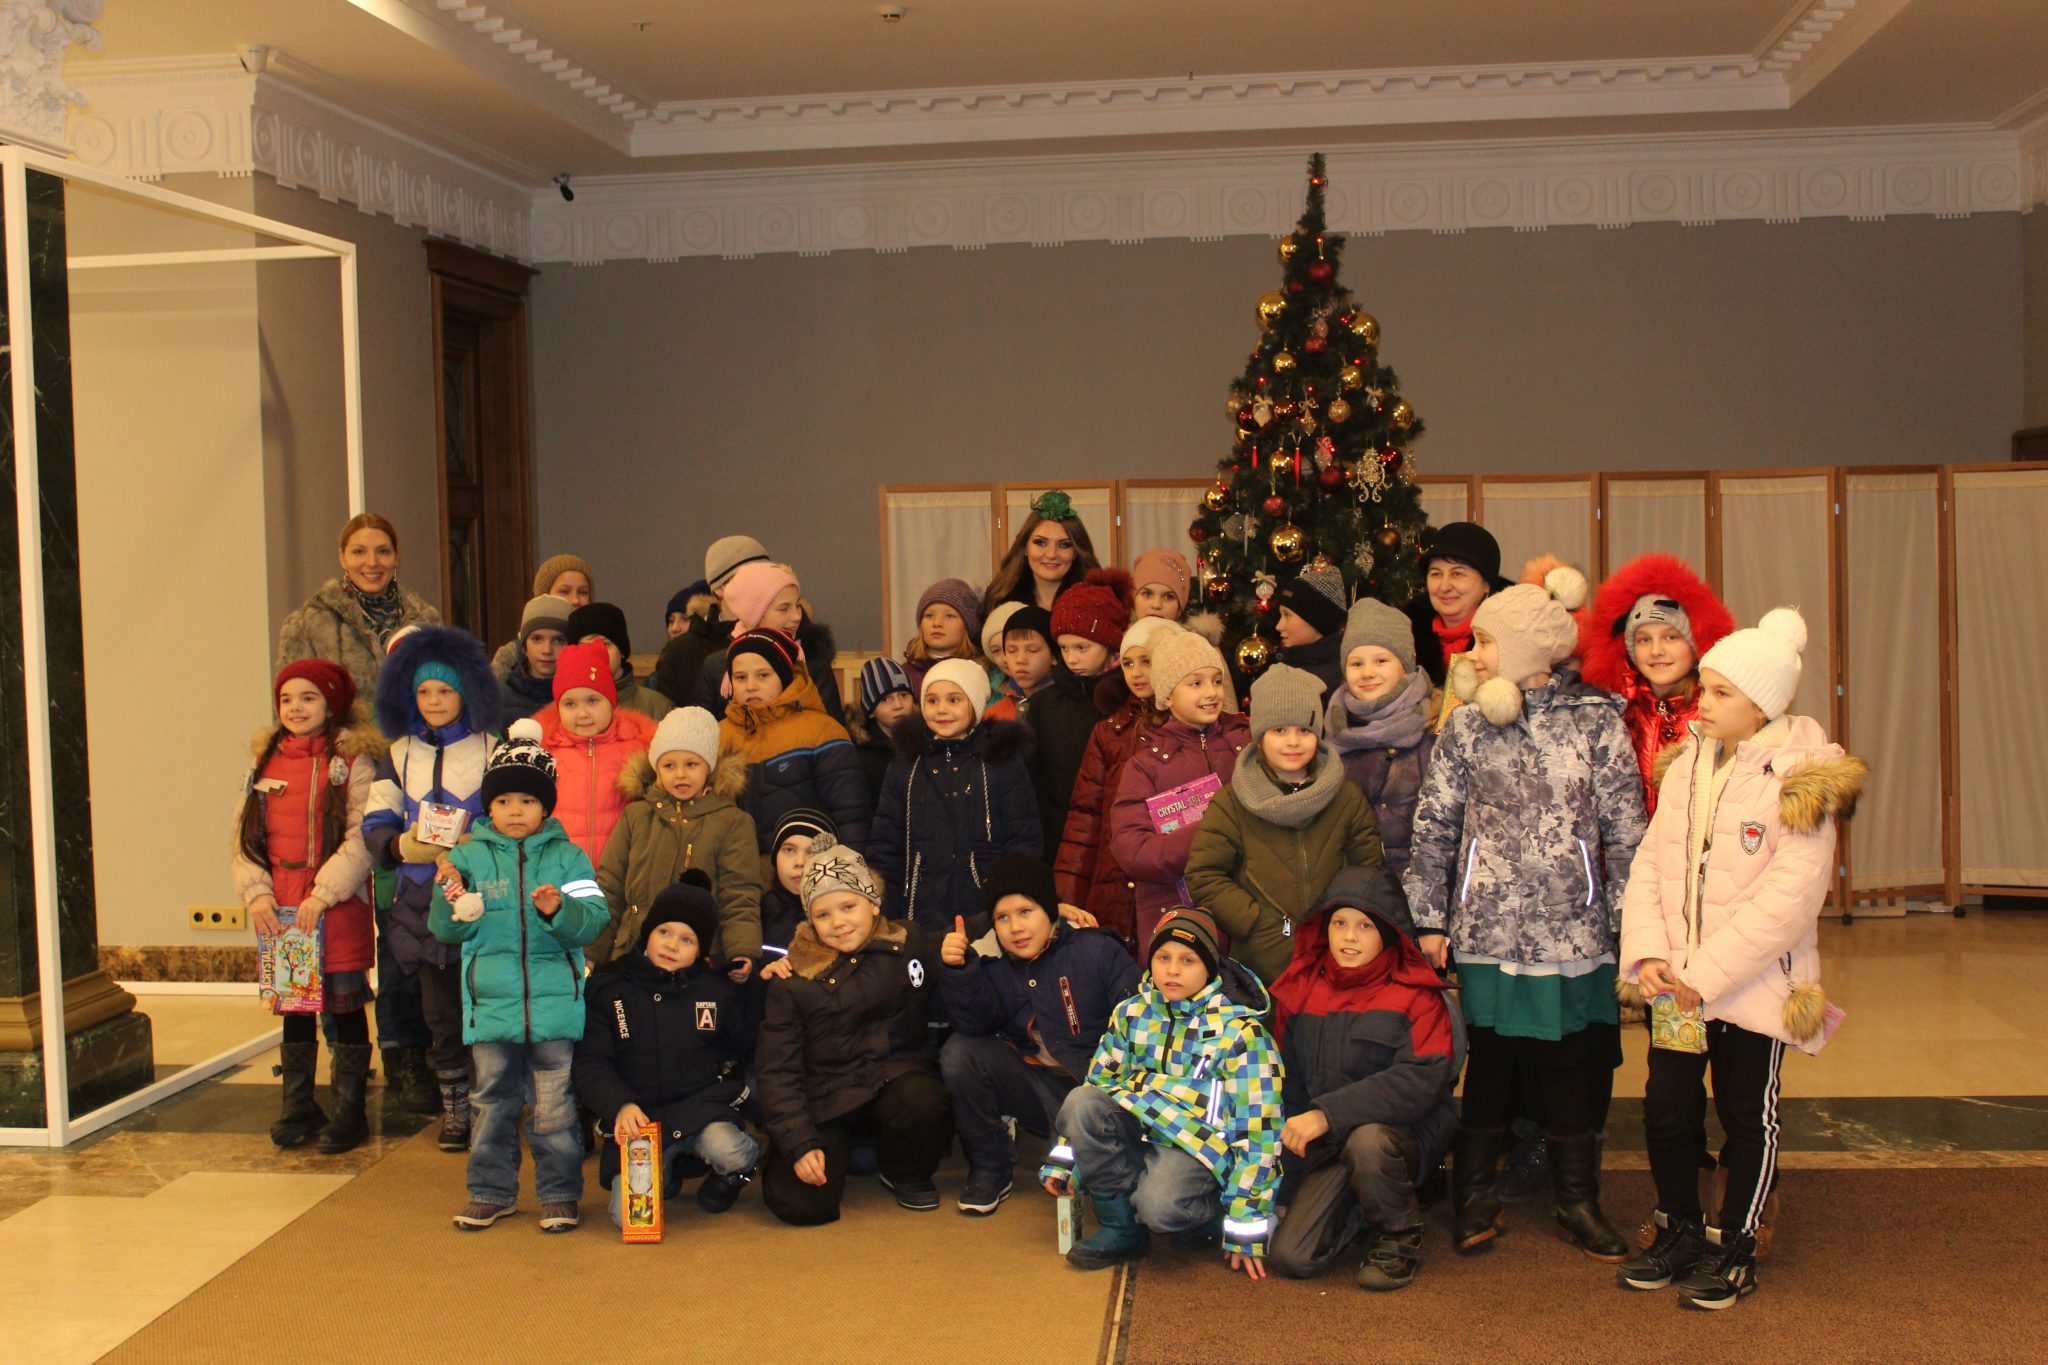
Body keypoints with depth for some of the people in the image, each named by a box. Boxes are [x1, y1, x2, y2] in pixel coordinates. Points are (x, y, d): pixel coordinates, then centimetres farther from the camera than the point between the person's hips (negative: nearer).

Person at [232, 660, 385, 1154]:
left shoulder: (353, 762, -4)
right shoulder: (265, 764, 12)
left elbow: (362, 837, -11)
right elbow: (245, 837, 11)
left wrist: (323, 893, -17)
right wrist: (255, 892, -3)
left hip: (339, 910, -5)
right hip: (279, 912, 5)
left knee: (345, 1006, 2)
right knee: (293, 1007, 12)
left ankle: (349, 1111, 11)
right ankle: (298, 1108, 23)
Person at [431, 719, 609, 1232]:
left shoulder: (566, 857, 3)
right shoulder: (468, 856, 6)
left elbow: (595, 919, -6)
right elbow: (446, 930, 3)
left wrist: (560, 911, -24)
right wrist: (449, 897, -15)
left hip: (556, 1003, -2)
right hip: (490, 1005, 2)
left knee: (555, 1106, 2)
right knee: (493, 1102, 12)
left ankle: (559, 1194, 15)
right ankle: (492, 1192, 25)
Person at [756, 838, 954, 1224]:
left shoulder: (910, 943, 2)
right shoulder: (794, 979, -1)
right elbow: (778, 1069, -1)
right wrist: (799, 1145, -10)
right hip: (826, 1100, 0)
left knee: (923, 1103, -35)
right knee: (798, 1203, -21)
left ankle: (907, 1174, 1)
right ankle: (838, 1150, 16)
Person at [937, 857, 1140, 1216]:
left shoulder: (1097, 951, -4)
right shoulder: (994, 965, 6)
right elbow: (975, 1024, -11)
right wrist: (959, 970, -25)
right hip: (1035, 1090, 4)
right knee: (959, 1053, -15)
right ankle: (988, 1169, 0)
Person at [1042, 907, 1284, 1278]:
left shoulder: (1239, 1030, -11)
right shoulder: (1131, 1014, 4)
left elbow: (1257, 1128, -11)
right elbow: (1097, 1083, 13)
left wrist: (1246, 1227, -13)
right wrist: (1062, 1162, 8)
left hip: (1200, 1145, -5)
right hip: (1138, 1133, 5)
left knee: (1159, 1206, -36)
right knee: (1080, 1102, -26)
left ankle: (1209, 1216, 1)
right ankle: (1120, 1227, -10)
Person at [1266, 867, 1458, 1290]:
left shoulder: (1415, 996, -5)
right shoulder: (1299, 991, 7)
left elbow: (1421, 1081, -20)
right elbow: (1289, 1090, 14)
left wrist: (1328, 1113, -29)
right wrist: (1283, 1190, 12)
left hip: (1409, 1132, -4)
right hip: (1329, 1148, 4)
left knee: (1367, 1141, -38)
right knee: (1291, 1256, -15)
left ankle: (1399, 1236, -7)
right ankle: (1363, 1207, 16)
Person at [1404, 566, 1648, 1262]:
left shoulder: (1597, 720, -1)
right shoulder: (1468, 724, 3)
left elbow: (1625, 830, 0)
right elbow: (1434, 826, 4)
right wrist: (1428, 918, 1)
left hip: (1573, 930, 0)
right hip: (1488, 930, 1)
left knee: (1574, 1065, 7)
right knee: (1490, 1061, 6)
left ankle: (1577, 1200, 23)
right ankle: (1477, 1197, 21)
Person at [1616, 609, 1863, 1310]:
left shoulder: (1802, 778, -13)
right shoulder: (1687, 764, 5)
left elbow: (1789, 897, -19)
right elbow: (1650, 861, 2)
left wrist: (1707, 975, -20)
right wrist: (1648, 953, -13)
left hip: (1756, 983, -5)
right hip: (1676, 981, 5)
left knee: (1747, 1116, 10)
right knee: (1666, 1106, 9)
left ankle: (1733, 1247, 26)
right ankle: (1678, 1231, 29)